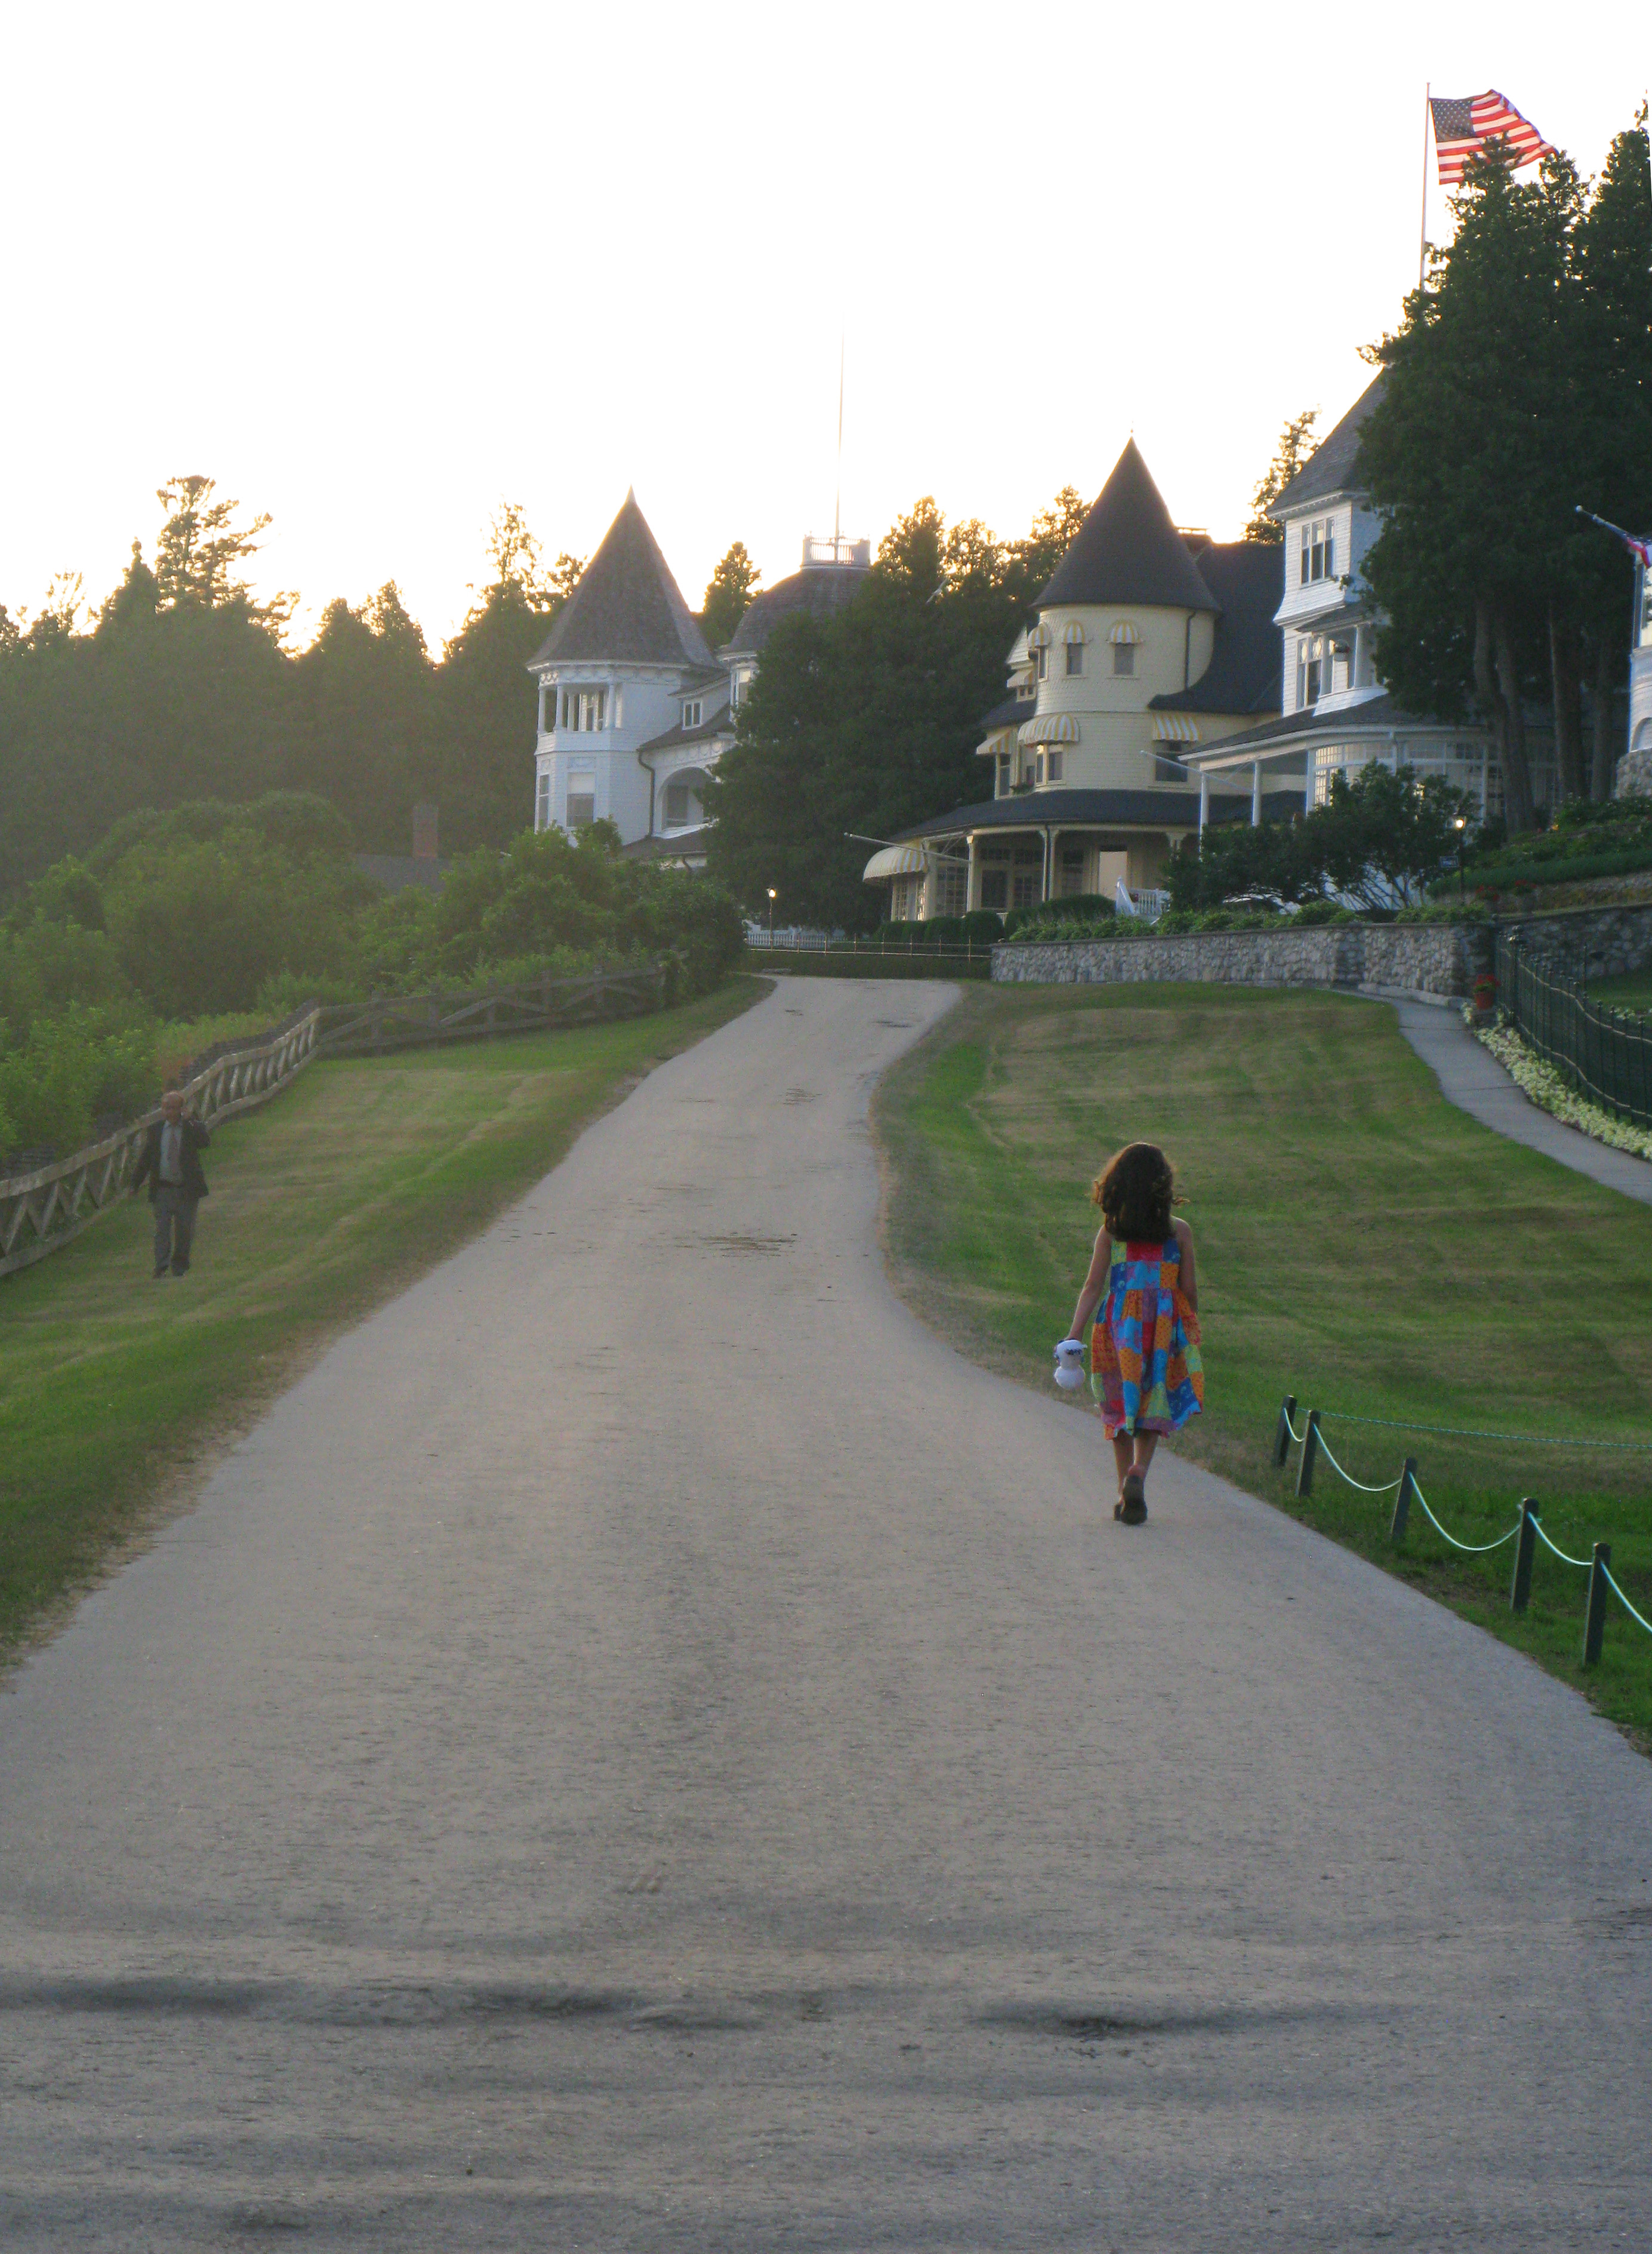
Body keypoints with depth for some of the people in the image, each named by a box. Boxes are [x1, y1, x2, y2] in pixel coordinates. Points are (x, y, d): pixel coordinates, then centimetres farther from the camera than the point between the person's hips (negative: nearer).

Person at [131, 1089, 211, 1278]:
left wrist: (188, 1121, -22)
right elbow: (145, 1158, 10)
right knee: (162, 1228, -8)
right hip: (163, 1189, 1)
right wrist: (135, 1184, 9)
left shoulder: (193, 1128, -2)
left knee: (184, 1230, 6)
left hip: (187, 1190, -1)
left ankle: (180, 1266, 19)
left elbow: (205, 1142, -23)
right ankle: (161, 1266, -13)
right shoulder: (156, 1129, 5)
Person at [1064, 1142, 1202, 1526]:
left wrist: (1075, 1334, -4)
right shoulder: (1178, 1232, -4)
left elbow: (1093, 1287, -5)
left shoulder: (1110, 1232, -3)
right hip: (1163, 1328, -1)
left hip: (1117, 1325, 1)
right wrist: (1190, 1331, 16)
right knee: (1153, 1405, 10)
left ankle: (1125, 1492, 13)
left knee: (1120, 1407, 13)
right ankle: (1139, 1472, -15)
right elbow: (1189, 1290, 1)